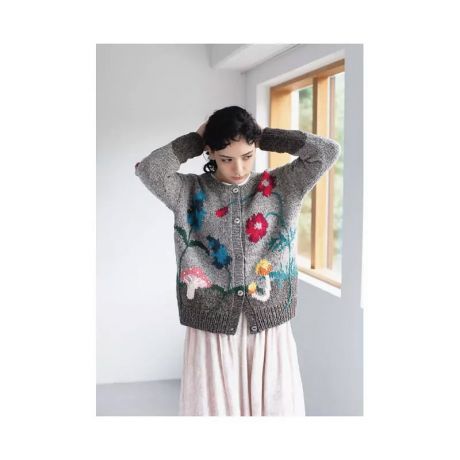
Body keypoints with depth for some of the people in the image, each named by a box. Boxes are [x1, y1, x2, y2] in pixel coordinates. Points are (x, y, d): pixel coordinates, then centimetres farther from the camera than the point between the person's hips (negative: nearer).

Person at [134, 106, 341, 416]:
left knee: (274, 405, 8)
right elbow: (148, 169, -14)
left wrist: (265, 136, -1)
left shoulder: (281, 187, 4)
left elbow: (327, 151, -6)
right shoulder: (191, 192, 2)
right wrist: (194, 141, -4)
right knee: (214, 407, 6)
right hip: (213, 327, -1)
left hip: (269, 326, 1)